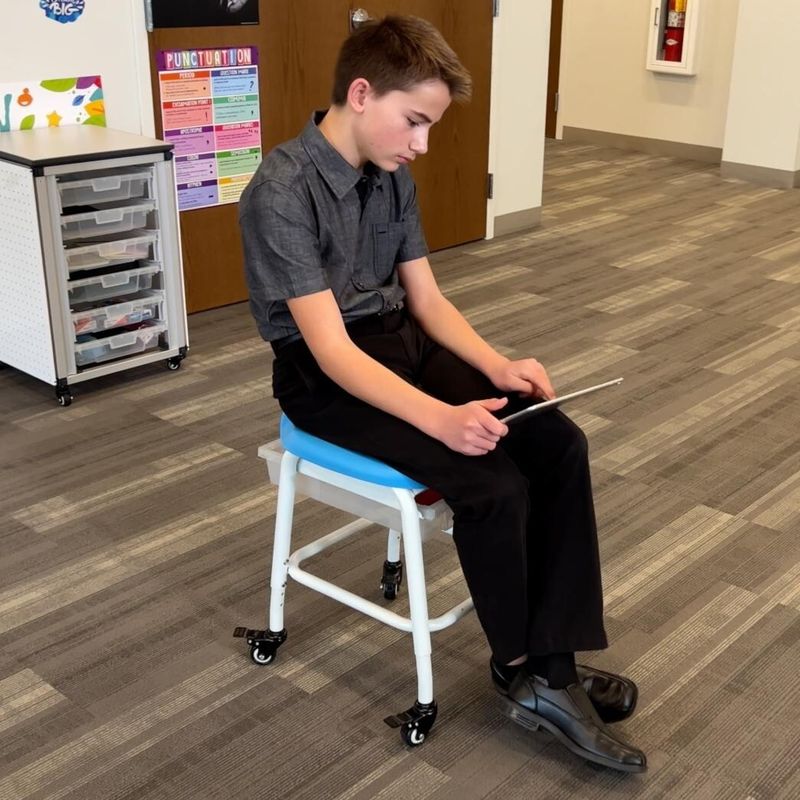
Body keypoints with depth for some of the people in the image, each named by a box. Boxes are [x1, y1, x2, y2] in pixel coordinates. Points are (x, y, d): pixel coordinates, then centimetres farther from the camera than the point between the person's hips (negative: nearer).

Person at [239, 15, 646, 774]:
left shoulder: (391, 176, 3)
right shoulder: (281, 193, -21)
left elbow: (426, 298, 7)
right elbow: (331, 347, -26)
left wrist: (496, 366, -11)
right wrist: (440, 418, -38)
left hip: (402, 341, 8)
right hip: (323, 376, -7)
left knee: (559, 444, -12)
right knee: (492, 483, -25)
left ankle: (552, 662, -7)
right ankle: (521, 666, 0)